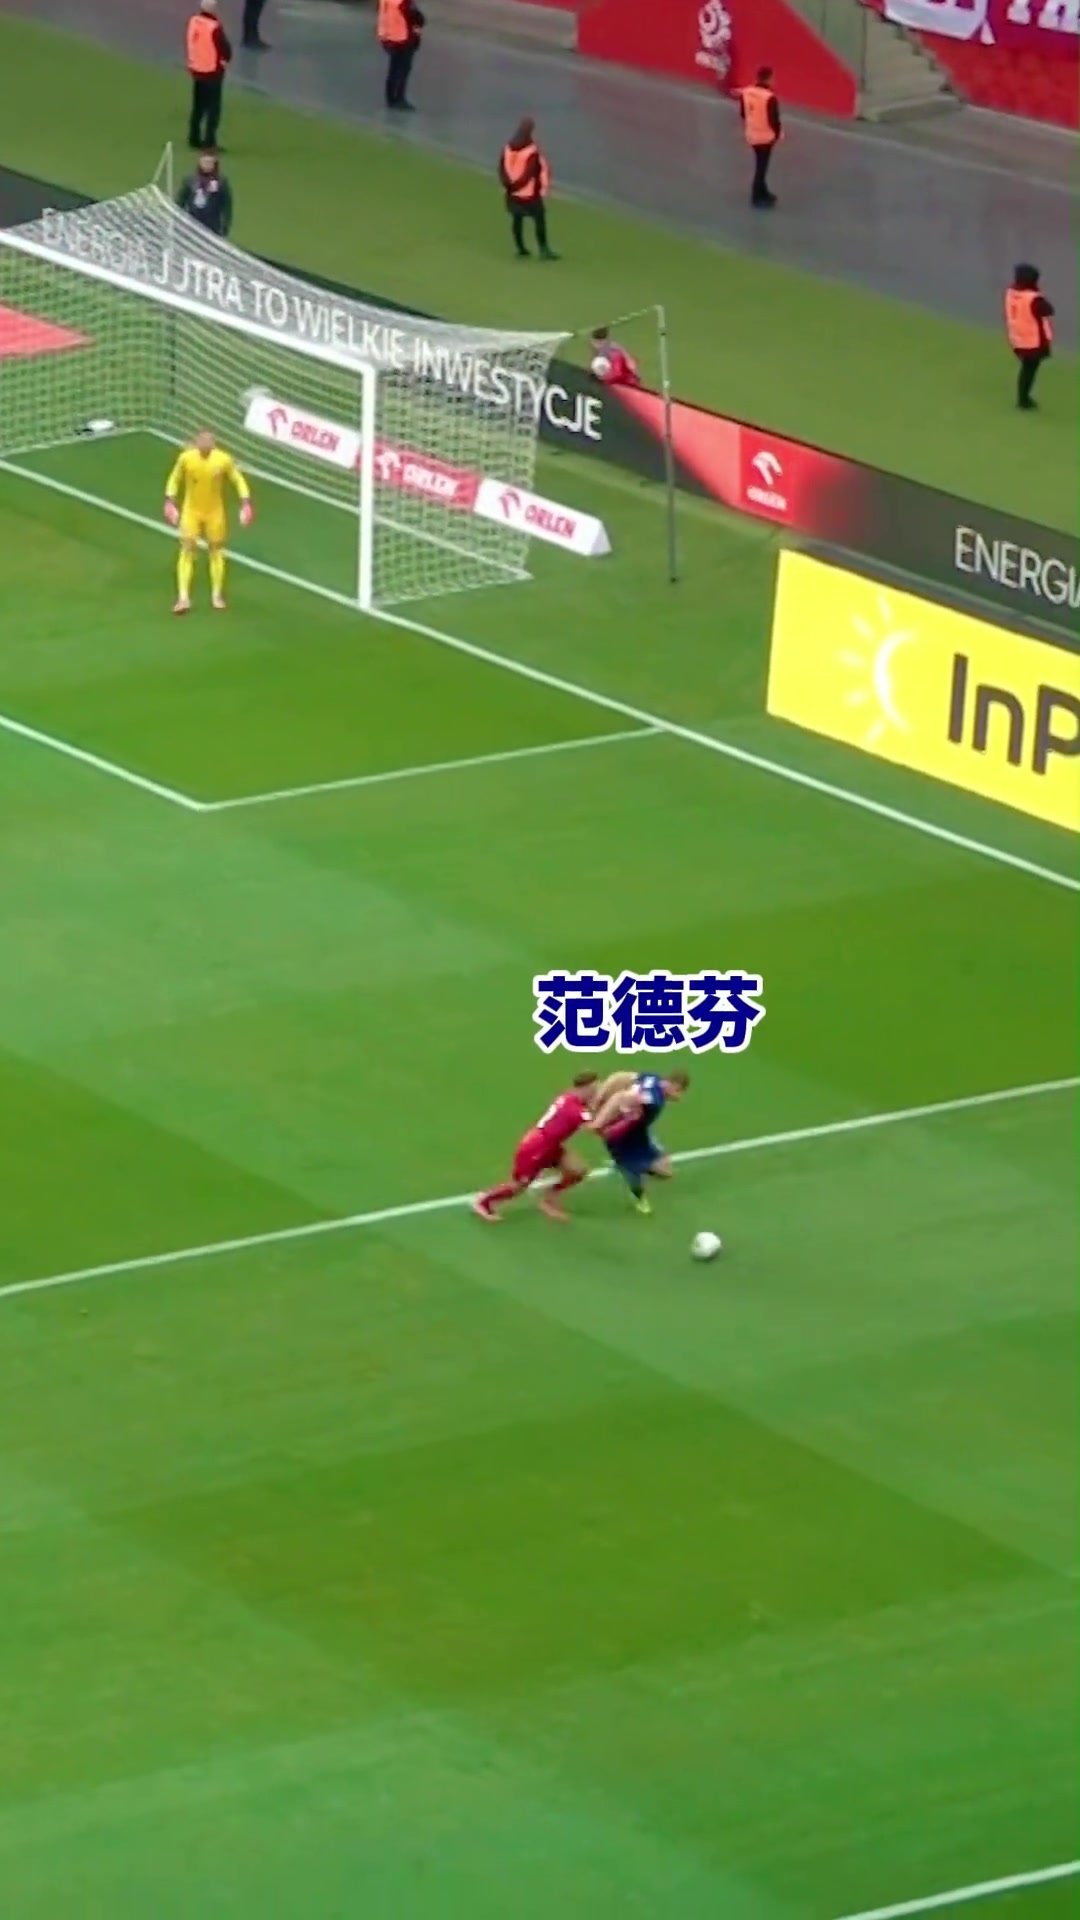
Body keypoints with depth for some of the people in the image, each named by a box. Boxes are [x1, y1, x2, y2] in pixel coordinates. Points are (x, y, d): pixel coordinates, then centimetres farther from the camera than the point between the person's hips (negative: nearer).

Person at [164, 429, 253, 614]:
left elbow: (238, 480, -2)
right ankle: (183, 597, -4)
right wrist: (170, 501, -5)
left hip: (215, 512, 1)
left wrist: (245, 504, -10)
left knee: (216, 551, 9)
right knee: (187, 550, -6)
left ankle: (217, 596, 21)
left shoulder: (224, 460, -17)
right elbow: (175, 479, 2)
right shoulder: (186, 458, -16)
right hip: (191, 511, -1)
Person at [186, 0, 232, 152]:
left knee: (198, 106, 19)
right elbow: (225, 50, -17)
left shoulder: (193, 21, -4)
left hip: (196, 69, 7)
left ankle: (194, 138, 24)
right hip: (212, 71, -7)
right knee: (213, 107, 2)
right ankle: (209, 141, 0)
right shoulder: (214, 27, -25)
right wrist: (224, 60, 3)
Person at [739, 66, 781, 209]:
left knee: (761, 165, 22)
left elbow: (743, 113, 8)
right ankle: (757, 197, 11)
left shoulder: (745, 92, -4)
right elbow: (774, 119, -19)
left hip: (752, 135, 7)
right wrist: (778, 134, -2)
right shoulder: (770, 98, -26)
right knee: (761, 167, 4)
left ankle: (762, 193, 33)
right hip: (766, 136, -7)